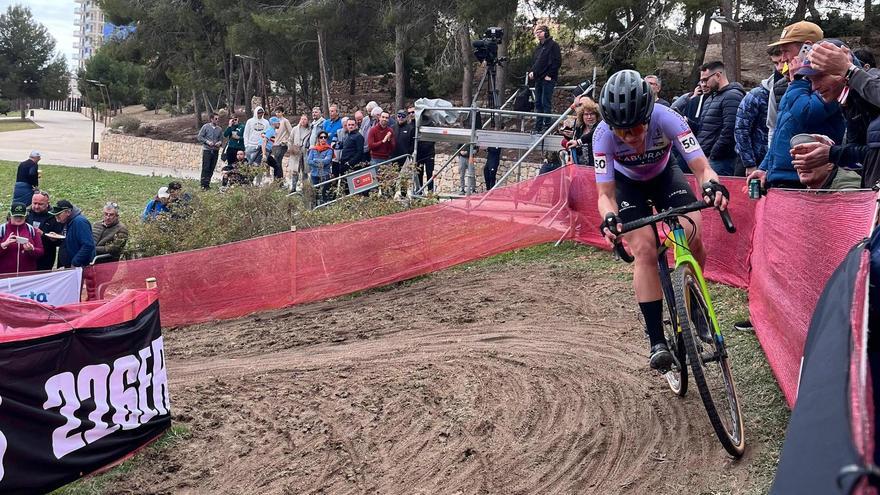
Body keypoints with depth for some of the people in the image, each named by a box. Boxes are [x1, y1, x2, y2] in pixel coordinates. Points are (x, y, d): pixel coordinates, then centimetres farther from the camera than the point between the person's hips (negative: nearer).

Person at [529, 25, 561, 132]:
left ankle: (547, 126, -7)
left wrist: (549, 75, -15)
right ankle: (538, 126, 12)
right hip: (538, 79, 8)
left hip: (548, 79, -8)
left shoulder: (553, 45, -4)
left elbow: (557, 62, -11)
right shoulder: (538, 47, 20)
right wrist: (531, 71, 10)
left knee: (546, 103, -9)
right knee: (538, 103, 8)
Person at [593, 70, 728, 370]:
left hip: (664, 176, 1)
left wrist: (712, 185, -59)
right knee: (644, 249, -21)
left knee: (692, 237, -21)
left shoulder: (666, 119, -34)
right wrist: (609, 219, -52)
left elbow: (701, 168, -36)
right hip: (627, 184, -1)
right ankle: (656, 340, -17)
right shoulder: (604, 134, -33)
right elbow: (605, 194, -31)